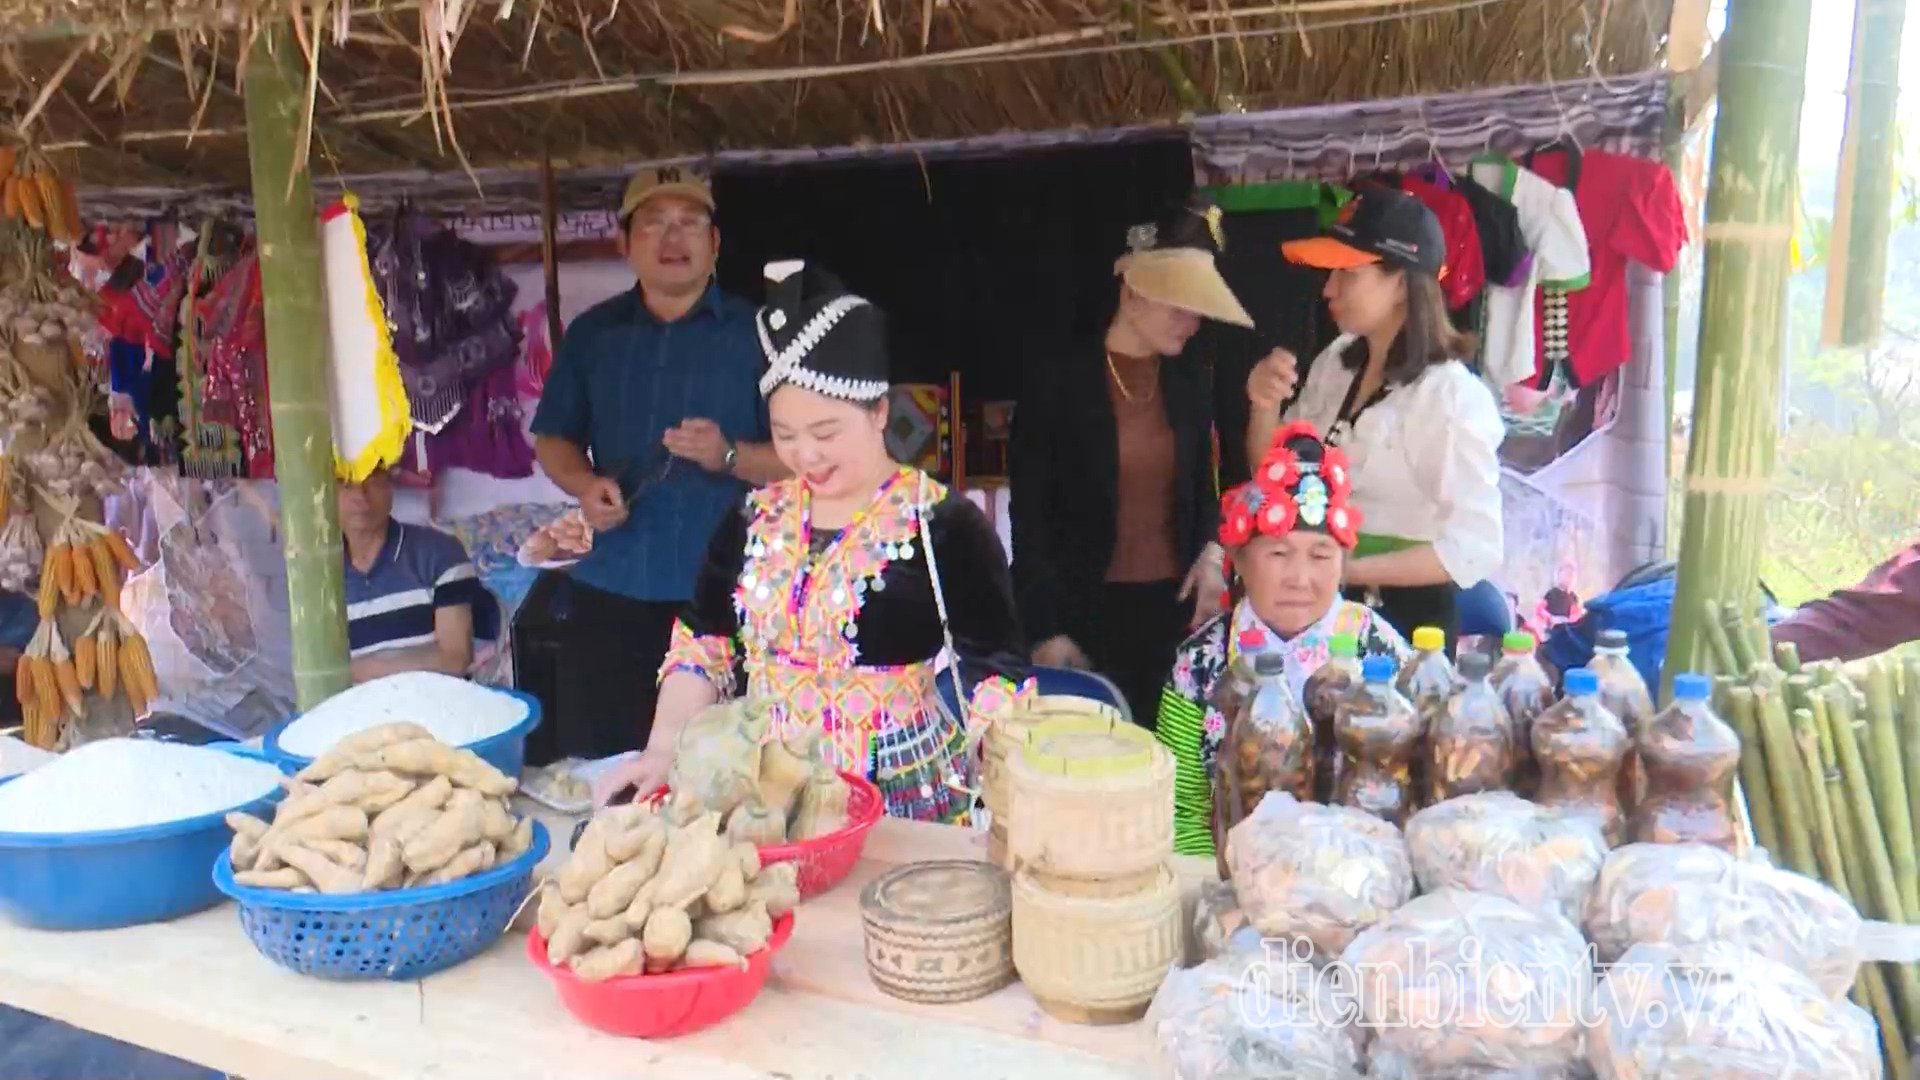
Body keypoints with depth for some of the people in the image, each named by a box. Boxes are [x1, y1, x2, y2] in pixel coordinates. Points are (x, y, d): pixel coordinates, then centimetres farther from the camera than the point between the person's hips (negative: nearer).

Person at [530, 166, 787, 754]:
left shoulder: (756, 332, 0)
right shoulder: (591, 333, 11)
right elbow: (552, 440, 17)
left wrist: (729, 456, -20)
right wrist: (585, 485, -4)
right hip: (610, 594, 3)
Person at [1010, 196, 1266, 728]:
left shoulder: (1192, 381, 7)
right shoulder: (1057, 383, -7)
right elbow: (1030, 520, -6)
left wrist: (1212, 551, -3)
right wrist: (1046, 630, -10)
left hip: (1173, 604, 4)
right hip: (1086, 609, -4)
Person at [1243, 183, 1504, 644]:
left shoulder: (1455, 397, -18)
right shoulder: (1334, 363, -1)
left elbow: (1474, 550, -22)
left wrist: (1346, 569, -24)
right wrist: (1265, 408, -10)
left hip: (1407, 622, -6)